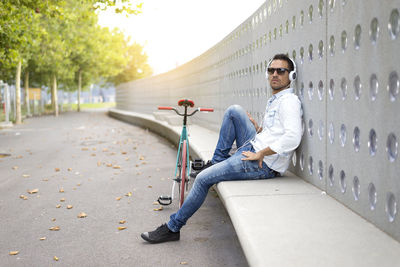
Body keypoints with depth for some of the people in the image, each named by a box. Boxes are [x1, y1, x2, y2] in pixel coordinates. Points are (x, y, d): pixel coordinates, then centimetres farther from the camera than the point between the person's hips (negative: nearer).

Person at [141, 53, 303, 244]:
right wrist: (257, 129, 5)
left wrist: (260, 154, -21)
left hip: (263, 164, -9)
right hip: (253, 148, 9)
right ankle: (218, 161, 12)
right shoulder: (274, 100, 17)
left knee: (203, 179, -10)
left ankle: (173, 228, 6)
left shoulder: (289, 100, -13)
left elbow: (292, 138, -29)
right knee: (234, 111, 5)